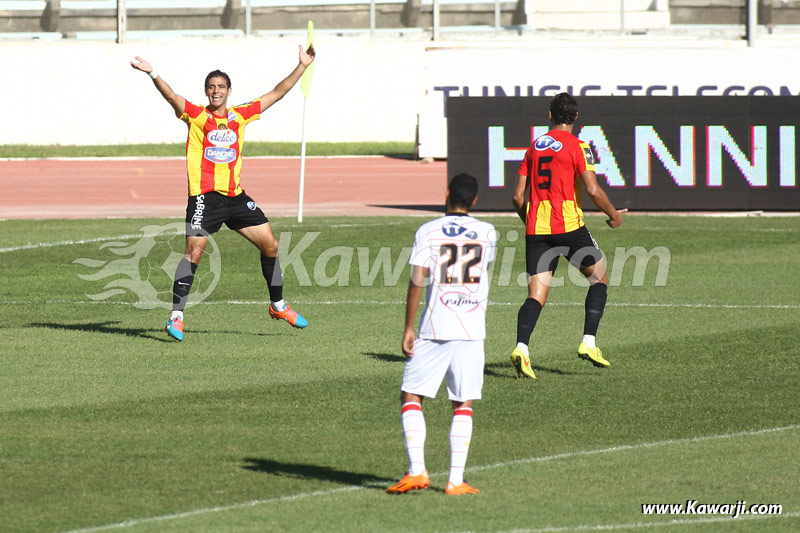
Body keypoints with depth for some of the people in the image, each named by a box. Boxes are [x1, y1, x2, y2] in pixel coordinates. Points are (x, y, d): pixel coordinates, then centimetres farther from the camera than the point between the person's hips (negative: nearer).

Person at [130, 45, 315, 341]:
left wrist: (302, 66, 18)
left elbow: (276, 93, 18)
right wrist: (152, 74, -33)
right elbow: (171, 96, -16)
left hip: (235, 196, 5)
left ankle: (278, 305, 25)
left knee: (270, 244, 7)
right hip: (205, 195, -5)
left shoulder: (240, 116, 11)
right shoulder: (196, 116, 0)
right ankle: (176, 316, -14)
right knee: (194, 250, -17)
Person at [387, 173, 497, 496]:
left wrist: (408, 328, -5)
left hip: (434, 328, -2)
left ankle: (417, 470, -7)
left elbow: (417, 280, -8)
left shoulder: (428, 231, -1)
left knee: (411, 397, 6)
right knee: (464, 405, 8)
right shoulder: (487, 234, 6)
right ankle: (456, 479, 0)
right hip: (472, 331, 2)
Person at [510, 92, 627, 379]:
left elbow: (518, 196, 13)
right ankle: (588, 342, 4)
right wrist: (613, 214, 5)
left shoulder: (534, 147, 13)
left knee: (537, 294, 0)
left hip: (536, 229, 4)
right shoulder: (577, 147, -4)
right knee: (599, 277, 14)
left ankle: (521, 347, -22)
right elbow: (593, 190, -12)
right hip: (568, 226, -4)